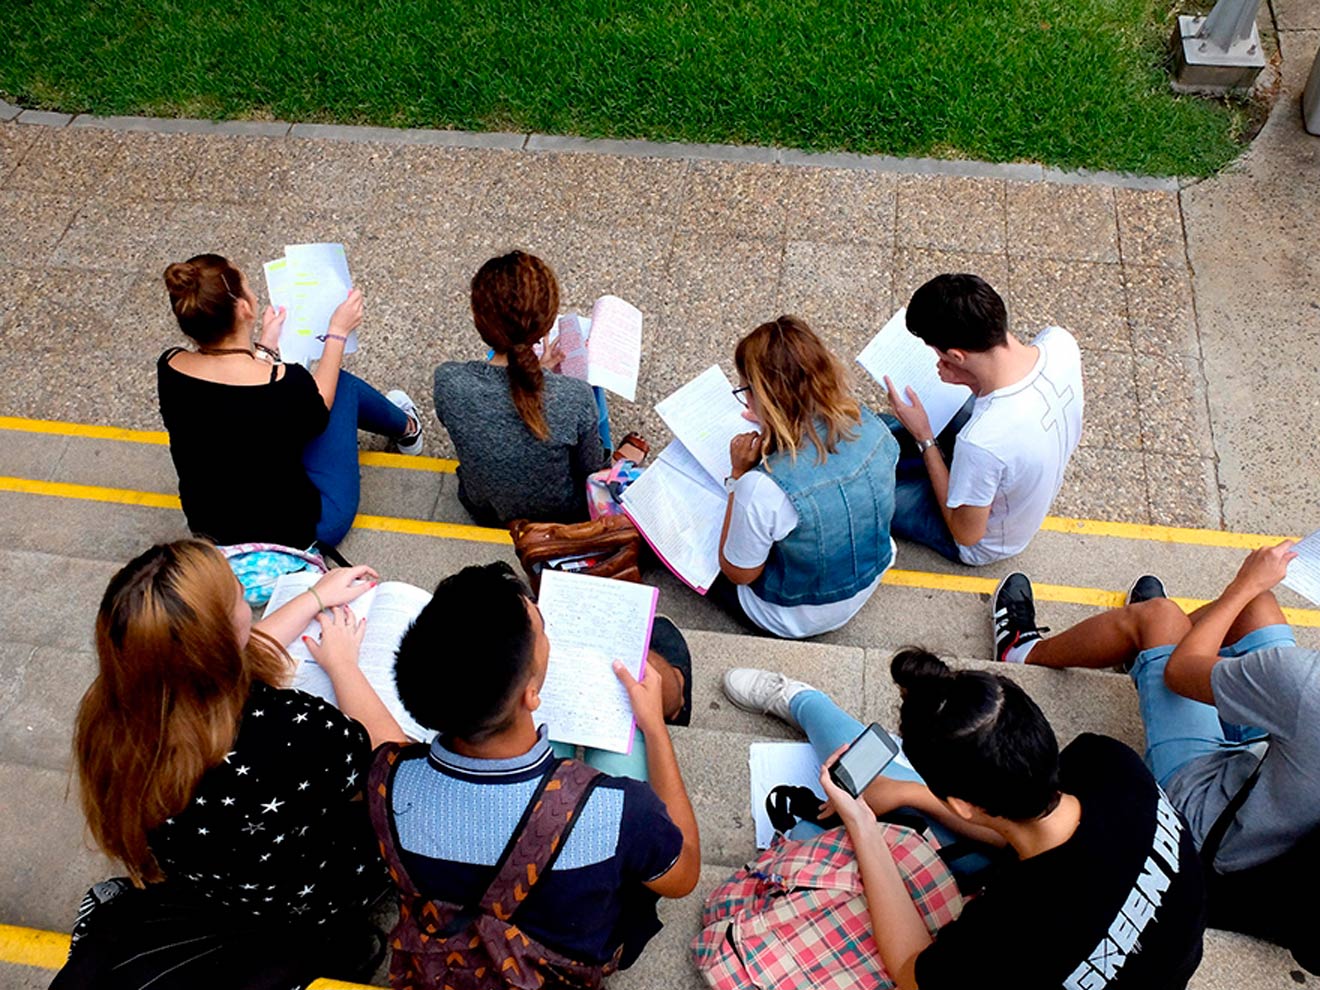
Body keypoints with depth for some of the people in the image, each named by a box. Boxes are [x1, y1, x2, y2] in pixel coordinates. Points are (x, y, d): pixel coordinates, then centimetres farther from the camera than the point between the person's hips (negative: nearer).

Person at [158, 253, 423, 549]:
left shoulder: (169, 368, -15)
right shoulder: (283, 384, -31)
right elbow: (317, 412, -5)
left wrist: (264, 348, 12)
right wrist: (338, 333, 2)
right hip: (295, 531, -5)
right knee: (341, 384, 12)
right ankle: (405, 427, 44)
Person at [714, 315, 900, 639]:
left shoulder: (765, 488, -40)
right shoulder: (868, 426, -23)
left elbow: (738, 574, -20)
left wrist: (739, 476, -21)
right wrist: (776, 427, 1)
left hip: (796, 619, -6)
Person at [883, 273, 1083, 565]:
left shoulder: (980, 442, -44)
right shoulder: (1060, 341, -25)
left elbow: (967, 533, -24)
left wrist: (923, 438, -22)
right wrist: (971, 381, -16)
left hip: (987, 545, -6)